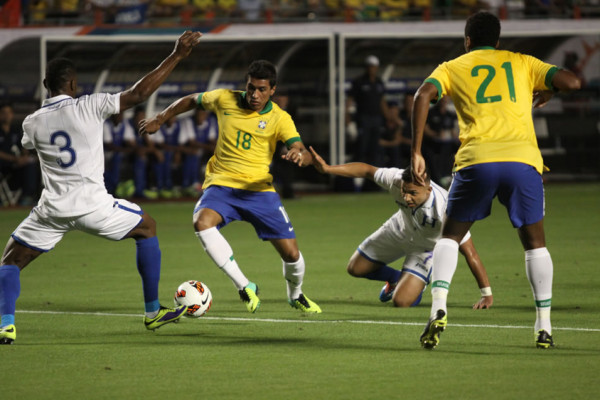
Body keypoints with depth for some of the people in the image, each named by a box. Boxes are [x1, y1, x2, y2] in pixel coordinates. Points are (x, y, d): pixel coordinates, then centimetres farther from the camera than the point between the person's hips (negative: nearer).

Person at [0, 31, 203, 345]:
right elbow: (139, 93, -10)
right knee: (147, 228, 24)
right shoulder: (88, 107, -8)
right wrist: (177, 55, -7)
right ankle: (153, 312, 26)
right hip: (93, 205, -1)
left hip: (53, 209, 1)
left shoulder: (31, 123, 1)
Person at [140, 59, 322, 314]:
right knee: (202, 221, -34)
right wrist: (159, 120, 17)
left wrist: (299, 155, -40)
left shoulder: (279, 119, -5)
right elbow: (192, 100, 19)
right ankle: (244, 287, -25)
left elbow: (305, 155, -16)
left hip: (259, 189, 0)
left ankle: (296, 295, 34)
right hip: (221, 185, 0)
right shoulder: (224, 100, -1)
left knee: (291, 253, -3)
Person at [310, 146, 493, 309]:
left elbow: (470, 254, -37)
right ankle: (396, 279, 42)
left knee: (401, 301, -18)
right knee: (355, 268, 13)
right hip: (399, 230, 4)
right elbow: (367, 170, -14)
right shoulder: (397, 179, -34)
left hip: (427, 247, -4)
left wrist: (487, 295, -34)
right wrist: (327, 168, -18)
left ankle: (418, 284, 19)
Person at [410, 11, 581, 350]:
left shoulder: (453, 68, 19)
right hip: (523, 157, 1)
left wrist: (417, 153, 0)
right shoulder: (522, 63, 21)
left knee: (450, 236, 16)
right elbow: (572, 82, 8)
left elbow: (424, 95, -1)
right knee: (535, 242, 17)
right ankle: (544, 326, 9)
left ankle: (439, 307, -6)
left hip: (477, 160, -1)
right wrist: (547, 91, 30)